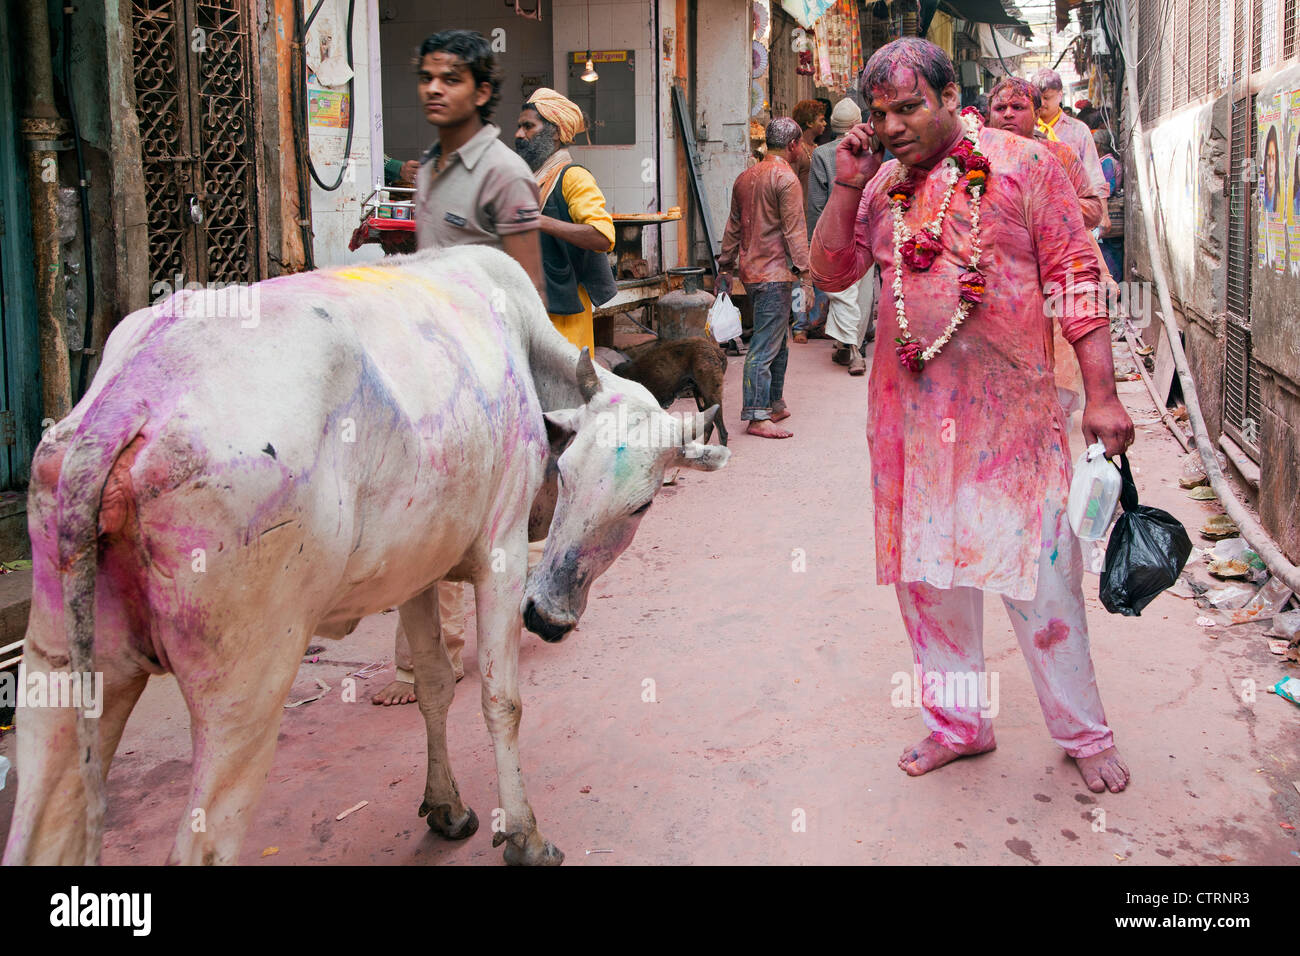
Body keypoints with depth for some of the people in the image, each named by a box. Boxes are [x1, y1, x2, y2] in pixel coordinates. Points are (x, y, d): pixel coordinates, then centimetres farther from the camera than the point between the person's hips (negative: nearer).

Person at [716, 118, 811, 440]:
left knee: (778, 341, 18)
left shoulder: (745, 177, 13)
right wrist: (804, 275, -14)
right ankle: (757, 417, -5)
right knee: (765, 346, -7)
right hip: (774, 272, -8)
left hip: (750, 270, 8)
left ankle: (775, 405, 24)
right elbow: (794, 231, -15)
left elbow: (733, 228, 17)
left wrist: (725, 269, 22)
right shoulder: (786, 178, -11)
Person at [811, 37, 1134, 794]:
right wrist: (847, 187, -4)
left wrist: (1103, 395, -9)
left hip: (1010, 412, -4)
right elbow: (831, 272, 10)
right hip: (910, 411, 5)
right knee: (924, 569, 11)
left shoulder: (1020, 165, -3)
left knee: (1040, 575, 1)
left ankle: (1084, 732, 20)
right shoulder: (882, 182, 9)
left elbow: (1078, 278, -4)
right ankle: (958, 723, 28)